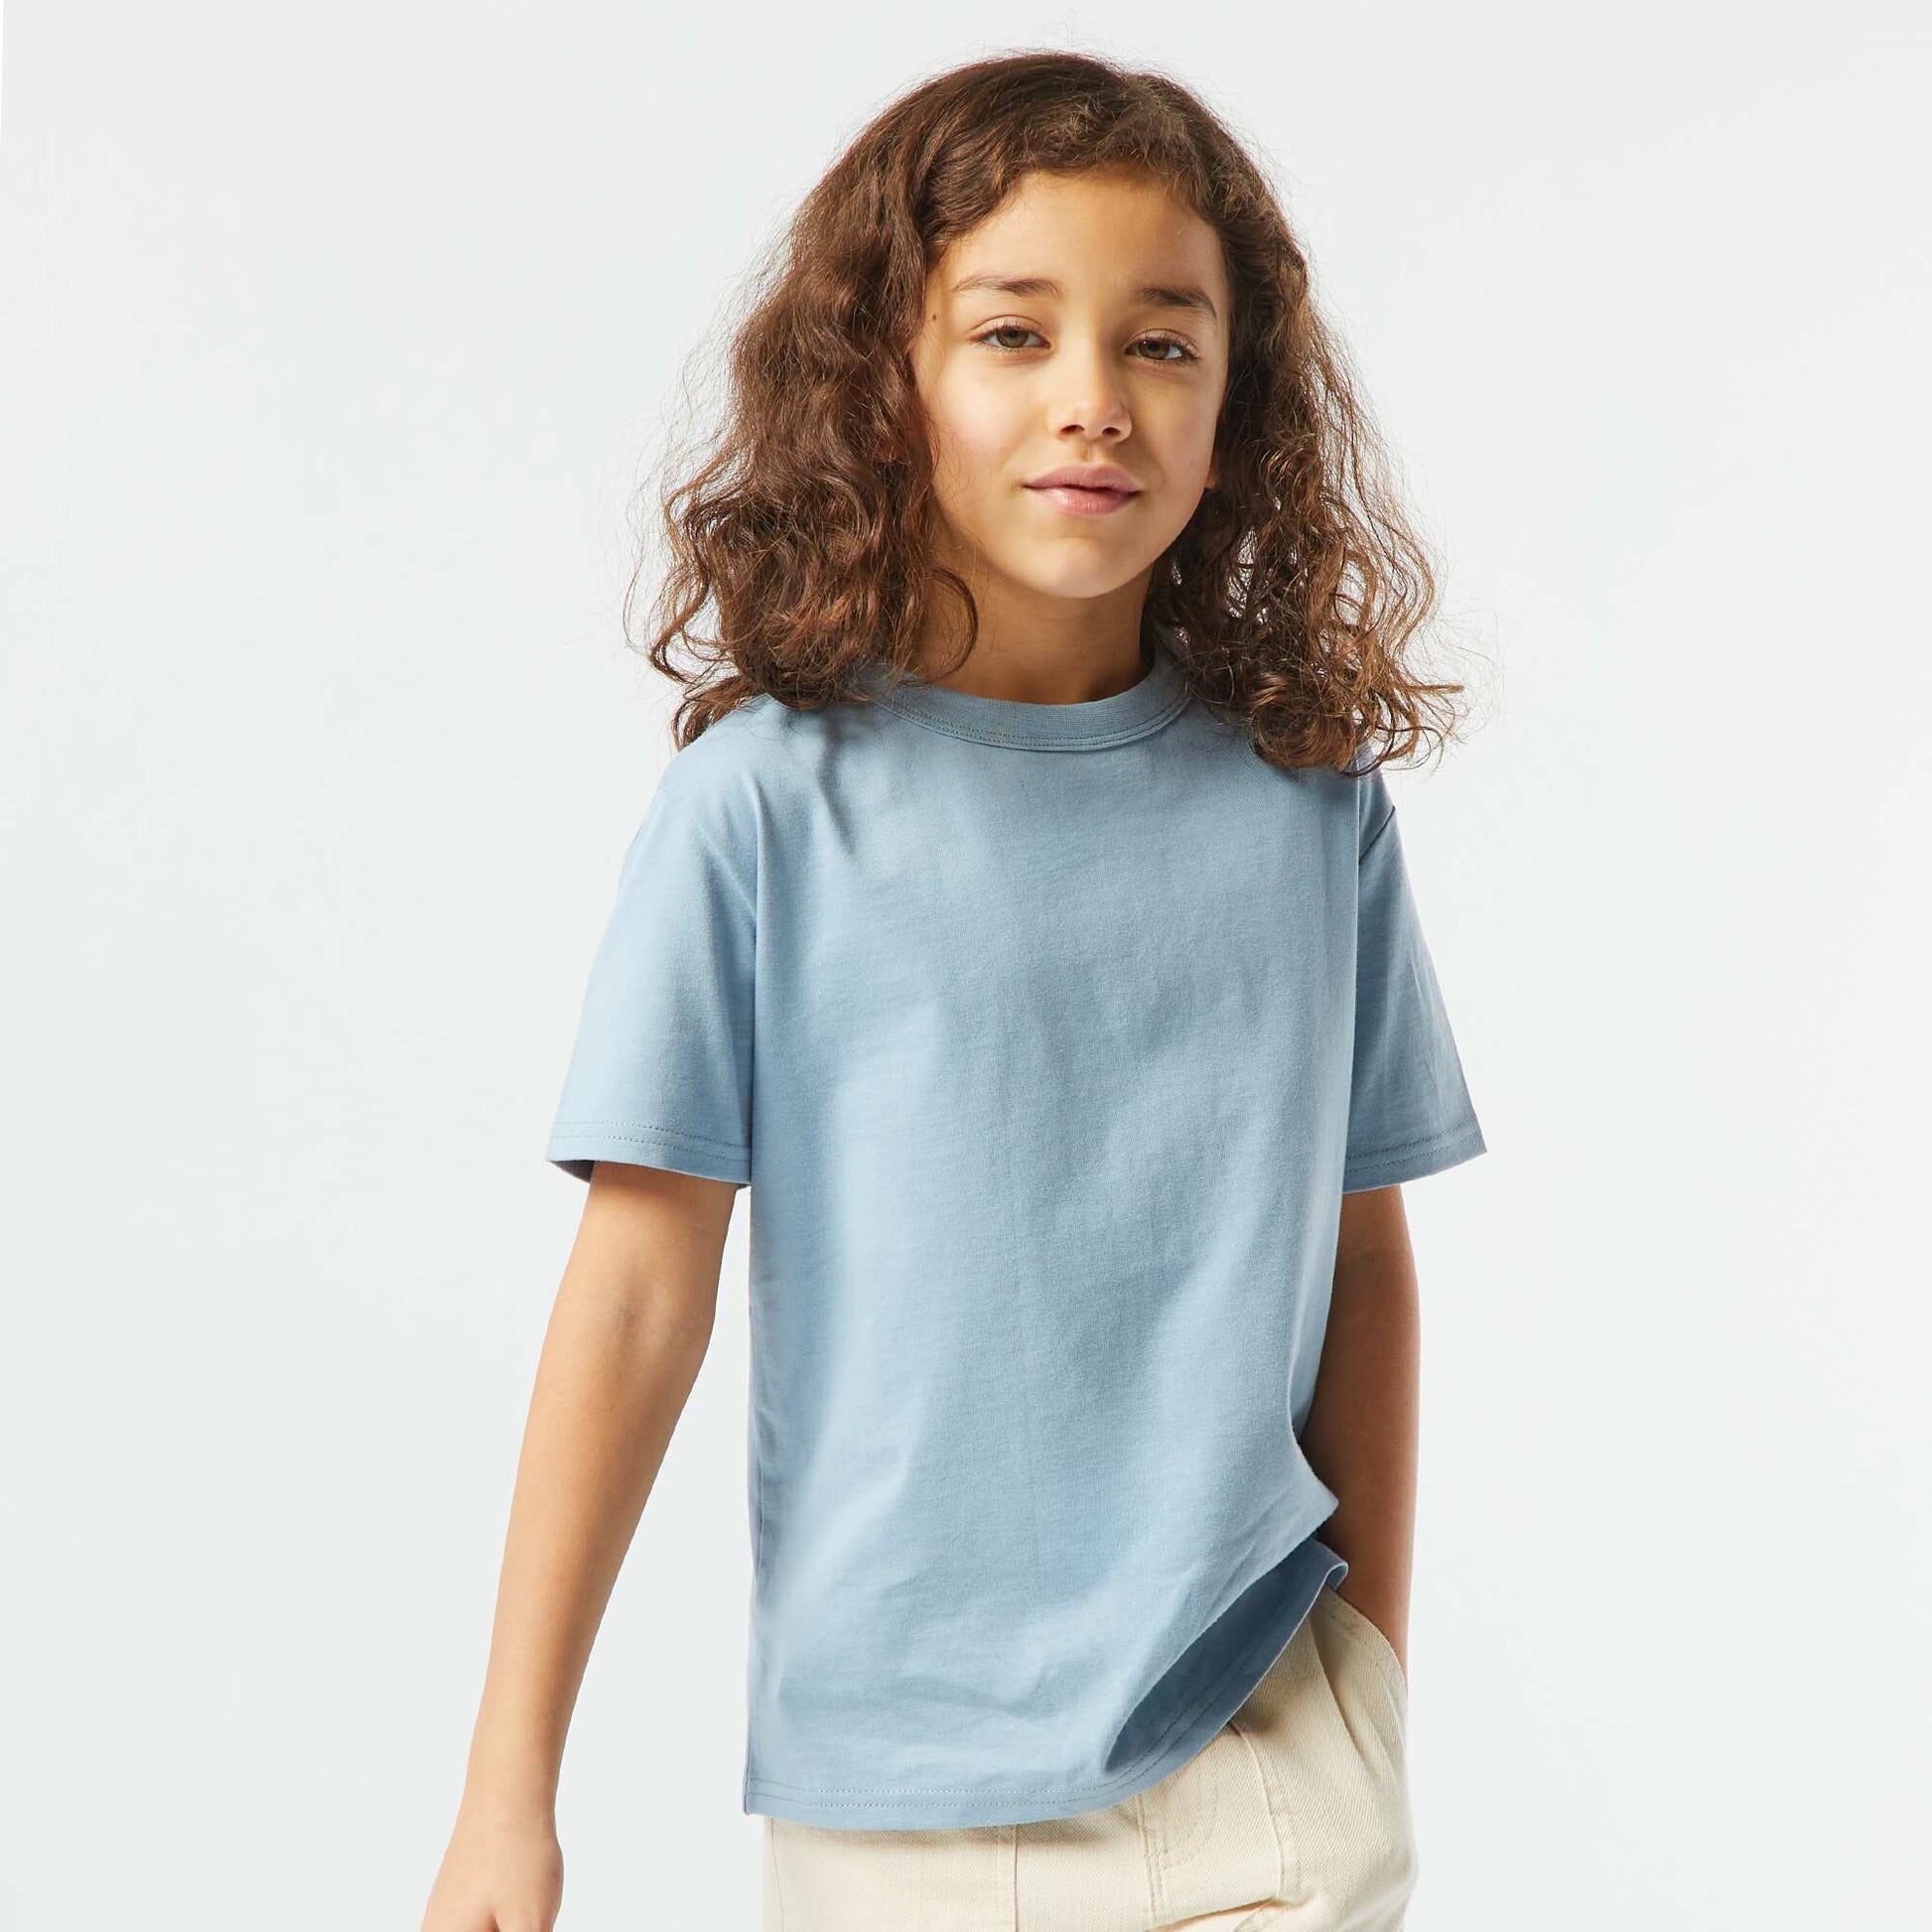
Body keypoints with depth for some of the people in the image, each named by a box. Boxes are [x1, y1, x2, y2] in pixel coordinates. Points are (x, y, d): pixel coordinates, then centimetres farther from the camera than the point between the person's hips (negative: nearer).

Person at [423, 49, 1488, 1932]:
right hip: (893, 1762, -1)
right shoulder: (770, 802, -8)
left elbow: (1360, 1250, 8)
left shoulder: (1309, 803, 0)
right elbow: (641, 1289, -8)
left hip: (1259, 1731, 2)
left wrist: (1378, 1666, 11)